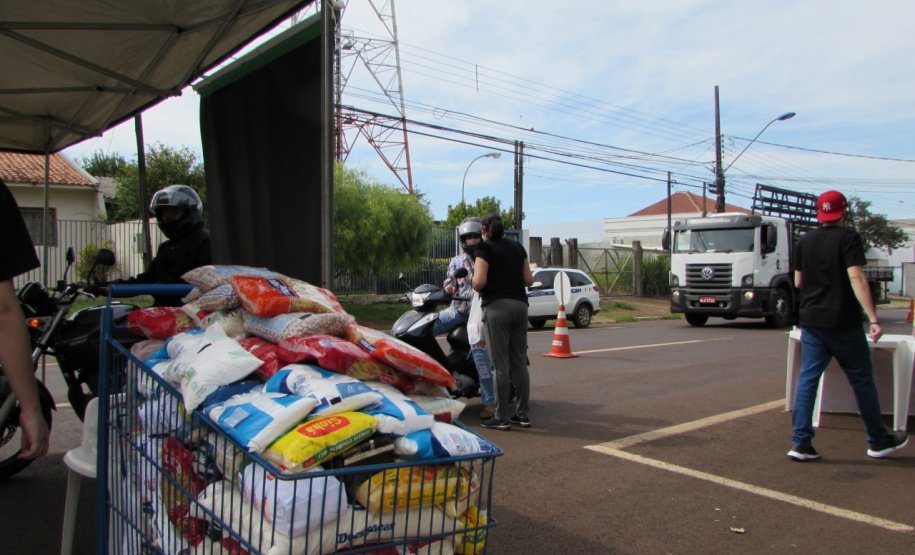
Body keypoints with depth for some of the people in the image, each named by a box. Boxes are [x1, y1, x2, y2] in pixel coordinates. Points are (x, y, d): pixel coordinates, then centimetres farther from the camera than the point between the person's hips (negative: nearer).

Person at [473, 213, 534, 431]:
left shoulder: (484, 247, -2)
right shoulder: (517, 247, 15)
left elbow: (479, 281, -13)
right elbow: (529, 280, 12)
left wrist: (476, 288, 8)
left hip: (497, 305, -6)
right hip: (520, 304, 6)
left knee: (501, 365, -3)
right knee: (520, 362, 10)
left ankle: (502, 418, 2)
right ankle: (523, 414, 14)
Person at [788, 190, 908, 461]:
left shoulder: (805, 241, 8)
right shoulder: (848, 237, -8)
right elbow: (856, 278, -19)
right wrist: (873, 318, -22)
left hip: (811, 321, 5)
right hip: (843, 322, -4)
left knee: (808, 379, 4)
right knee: (862, 379, 9)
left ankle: (801, 443, 0)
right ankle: (878, 441, 21)